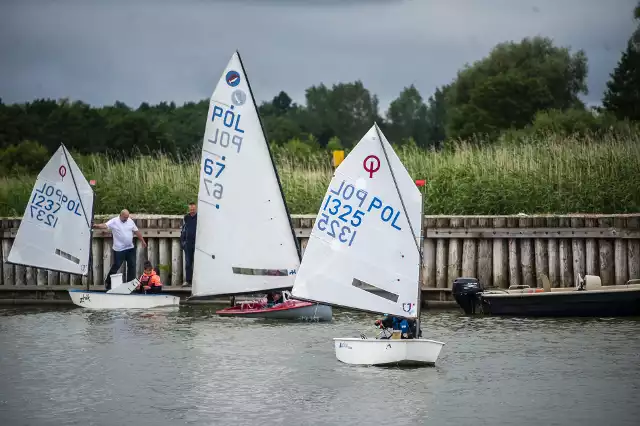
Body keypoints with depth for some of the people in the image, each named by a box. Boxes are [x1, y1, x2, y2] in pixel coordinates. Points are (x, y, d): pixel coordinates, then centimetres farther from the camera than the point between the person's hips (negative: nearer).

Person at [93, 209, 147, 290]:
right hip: (119, 249, -5)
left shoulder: (130, 221, 7)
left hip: (130, 248, 5)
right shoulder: (114, 221, -10)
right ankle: (108, 282, 15)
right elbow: (105, 226, -24)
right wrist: (97, 226, -43)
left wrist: (143, 241, 18)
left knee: (132, 266, 7)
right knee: (116, 266, 0)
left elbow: (137, 231, 15)